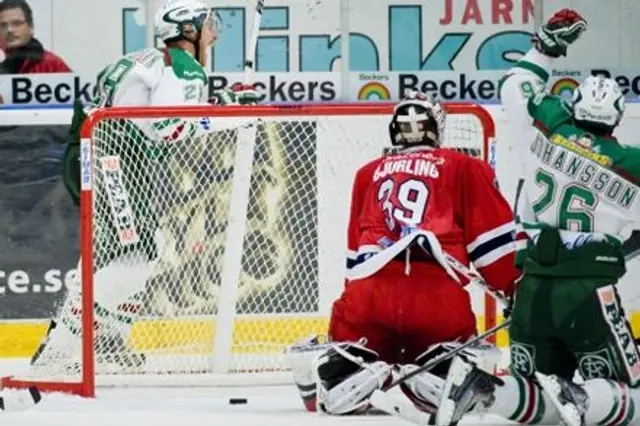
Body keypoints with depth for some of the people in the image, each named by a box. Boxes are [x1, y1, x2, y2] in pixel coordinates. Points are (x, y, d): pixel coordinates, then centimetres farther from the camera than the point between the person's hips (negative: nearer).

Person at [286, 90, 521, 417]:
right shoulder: (464, 169, 14)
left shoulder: (369, 173, 26)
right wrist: (518, 292, 15)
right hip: (440, 300, -1)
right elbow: (493, 240, 7)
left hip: (369, 292, 1)